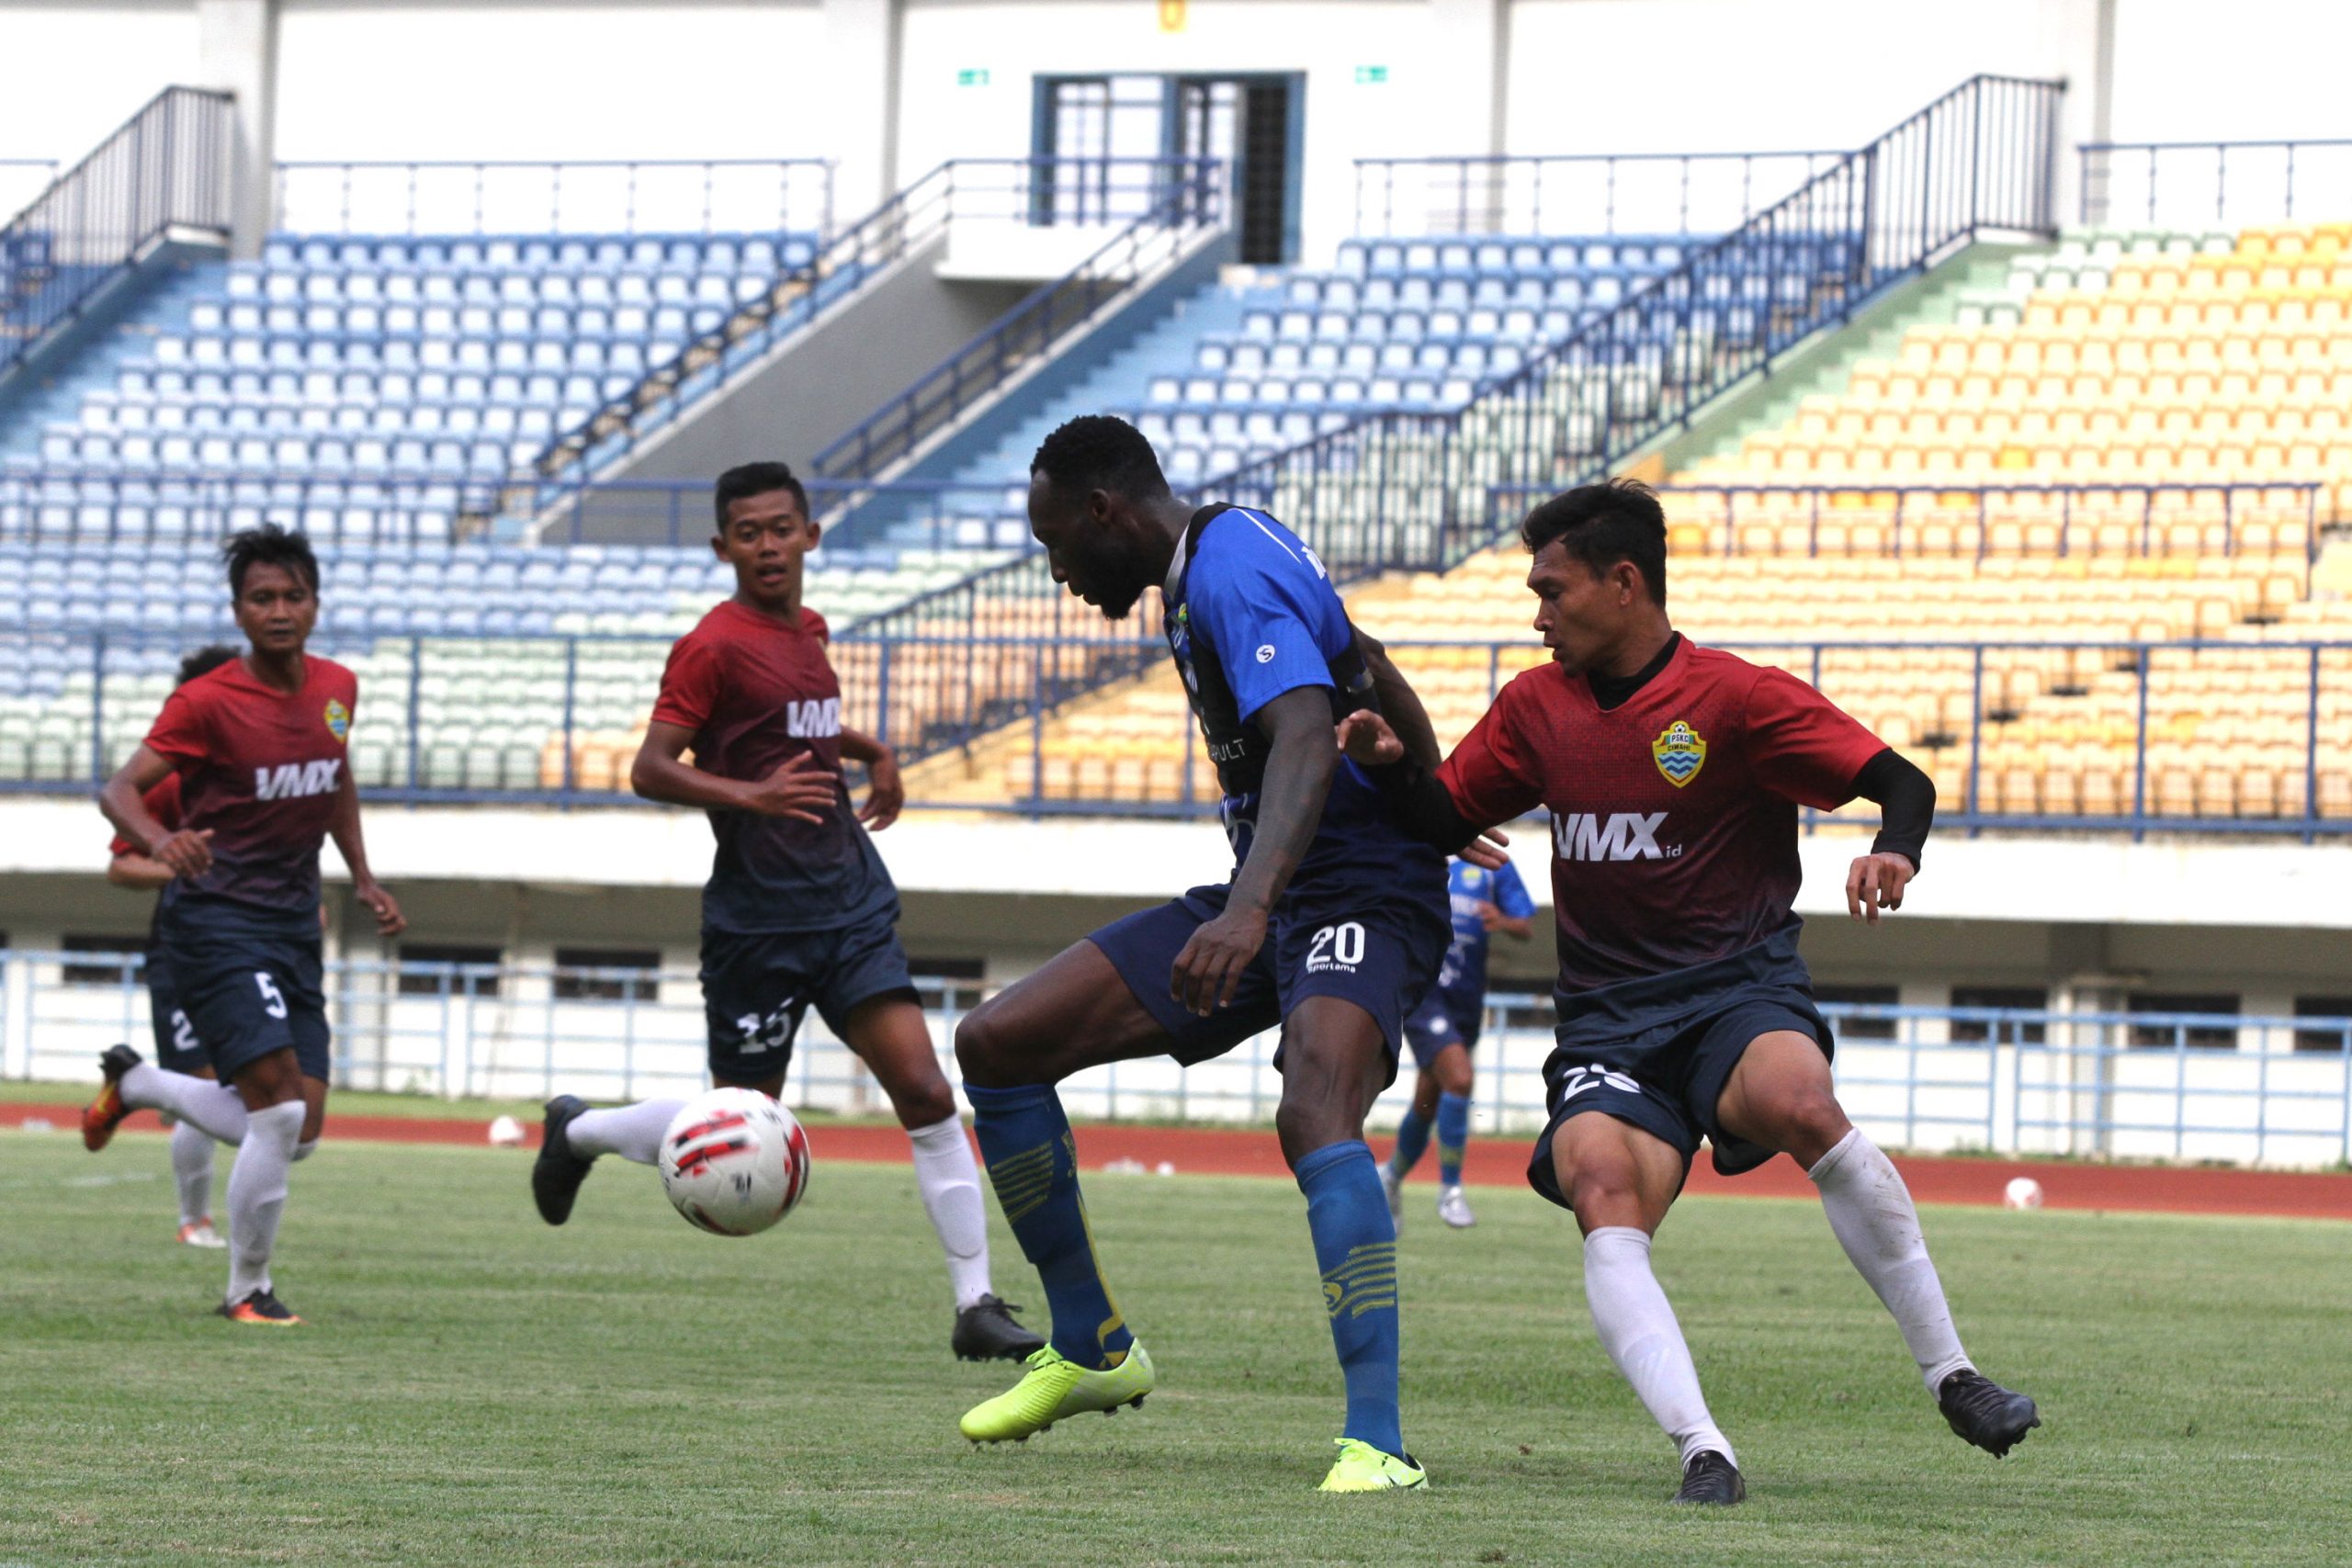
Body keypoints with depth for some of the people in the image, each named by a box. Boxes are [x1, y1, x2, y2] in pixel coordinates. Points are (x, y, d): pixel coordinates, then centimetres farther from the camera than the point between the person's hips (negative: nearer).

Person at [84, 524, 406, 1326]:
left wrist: (363, 879, 19)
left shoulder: (336, 688, 6)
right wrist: (159, 840, -38)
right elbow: (119, 790, -17)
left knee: (299, 1135, 4)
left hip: (295, 928, 7)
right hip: (216, 921, -7)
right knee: (280, 1112, -18)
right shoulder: (207, 702, -12)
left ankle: (136, 1084, 28)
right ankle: (248, 1288, 0)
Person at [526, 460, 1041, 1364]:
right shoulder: (715, 644, -10)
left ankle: (977, 1307, -8)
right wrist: (748, 795, -30)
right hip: (759, 918, -6)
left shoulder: (807, 631, 14)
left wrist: (872, 753, 18)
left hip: (849, 900, 6)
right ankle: (578, 1133, 32)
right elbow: (651, 769, -16)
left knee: (925, 1094, -8)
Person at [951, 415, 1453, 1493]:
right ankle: (1091, 1351, 16)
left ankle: (1378, 1445, -43)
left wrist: (1249, 909, -50)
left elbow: (1307, 739, -36)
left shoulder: (1233, 574, -19)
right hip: (1266, 894, 10)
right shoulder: (1208, 565, 12)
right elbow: (1375, 685, 25)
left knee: (1316, 1110, -37)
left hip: (1357, 893, -10)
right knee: (995, 1043, 4)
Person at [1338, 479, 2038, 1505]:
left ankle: (1952, 1377, -22)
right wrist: (1390, 767, 1)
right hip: (1607, 1025, 4)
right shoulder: (1536, 707, 12)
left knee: (1797, 1102, -36)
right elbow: (1450, 821, 22)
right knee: (1602, 1194, -28)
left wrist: (1895, 853, -28)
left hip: (1737, 991, -3)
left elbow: (1900, 783, -6)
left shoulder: (1737, 700, -3)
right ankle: (1703, 1453, -37)